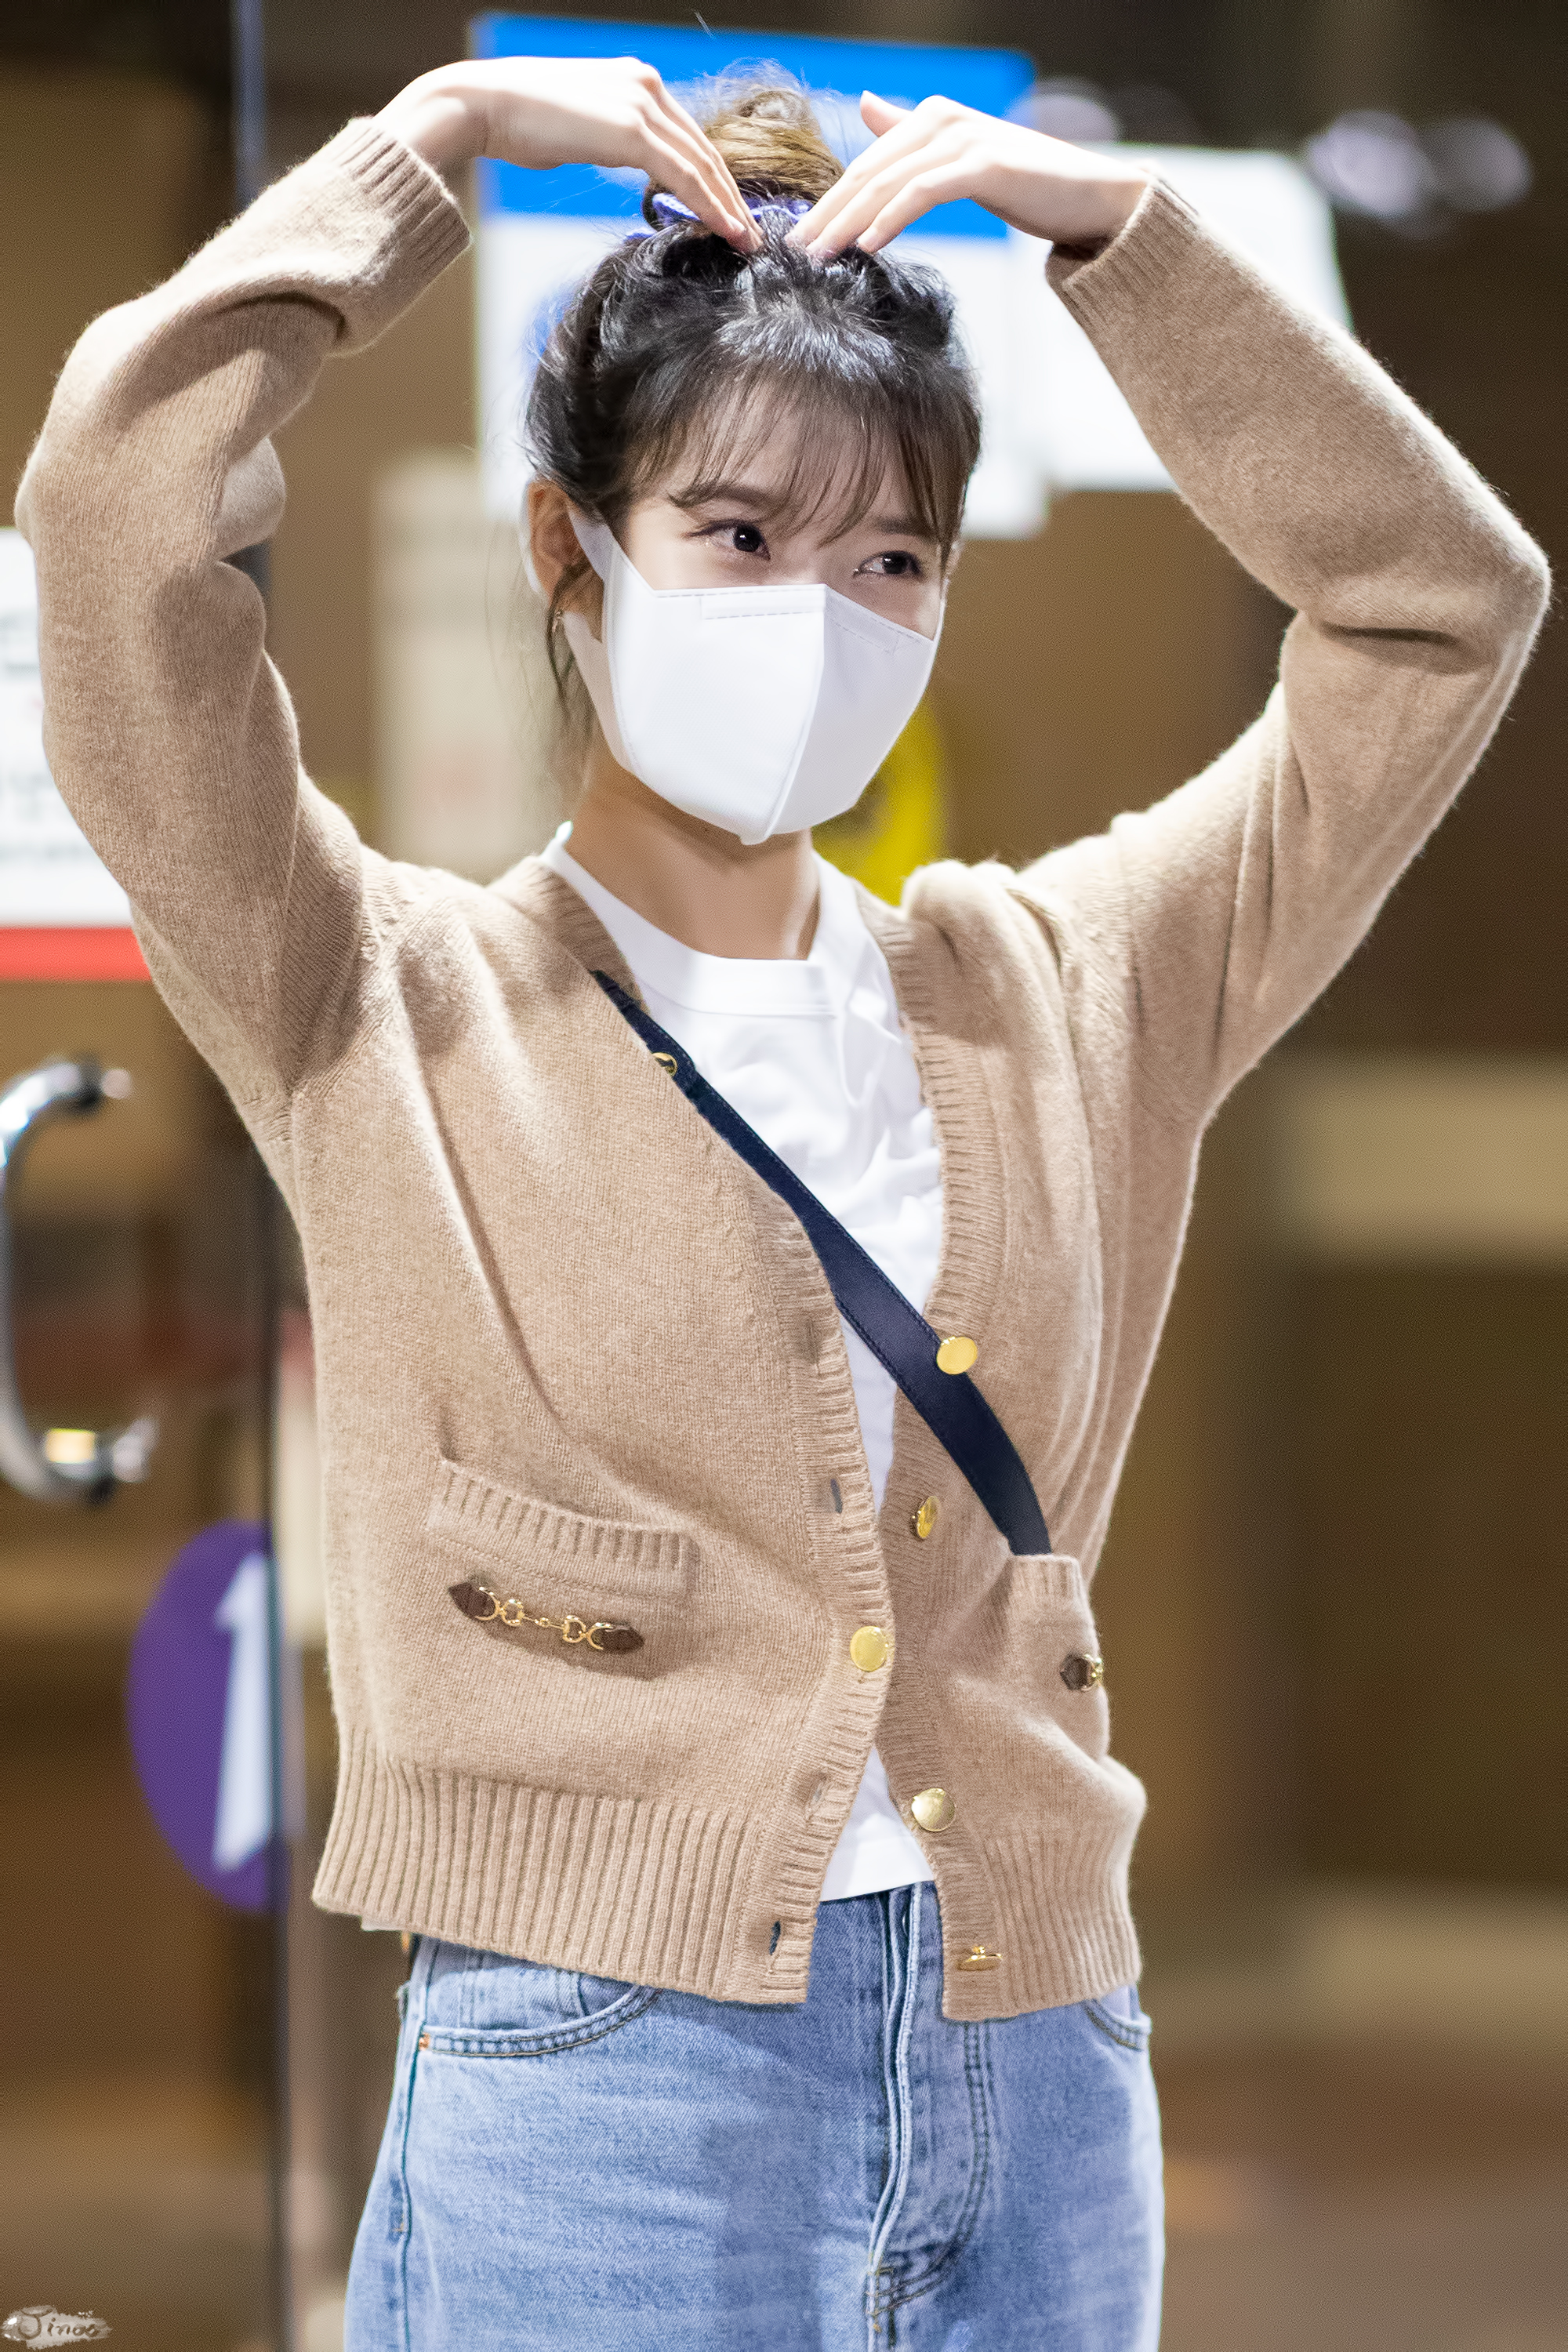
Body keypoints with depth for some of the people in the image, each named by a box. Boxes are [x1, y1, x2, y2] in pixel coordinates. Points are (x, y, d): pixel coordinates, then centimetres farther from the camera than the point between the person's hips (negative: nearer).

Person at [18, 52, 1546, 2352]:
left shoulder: (1065, 995, 13)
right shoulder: (391, 1014, 1)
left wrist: (1113, 226, 10)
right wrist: (427, 148, 1)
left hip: (1041, 2097, 4)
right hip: (599, 2091, -4)